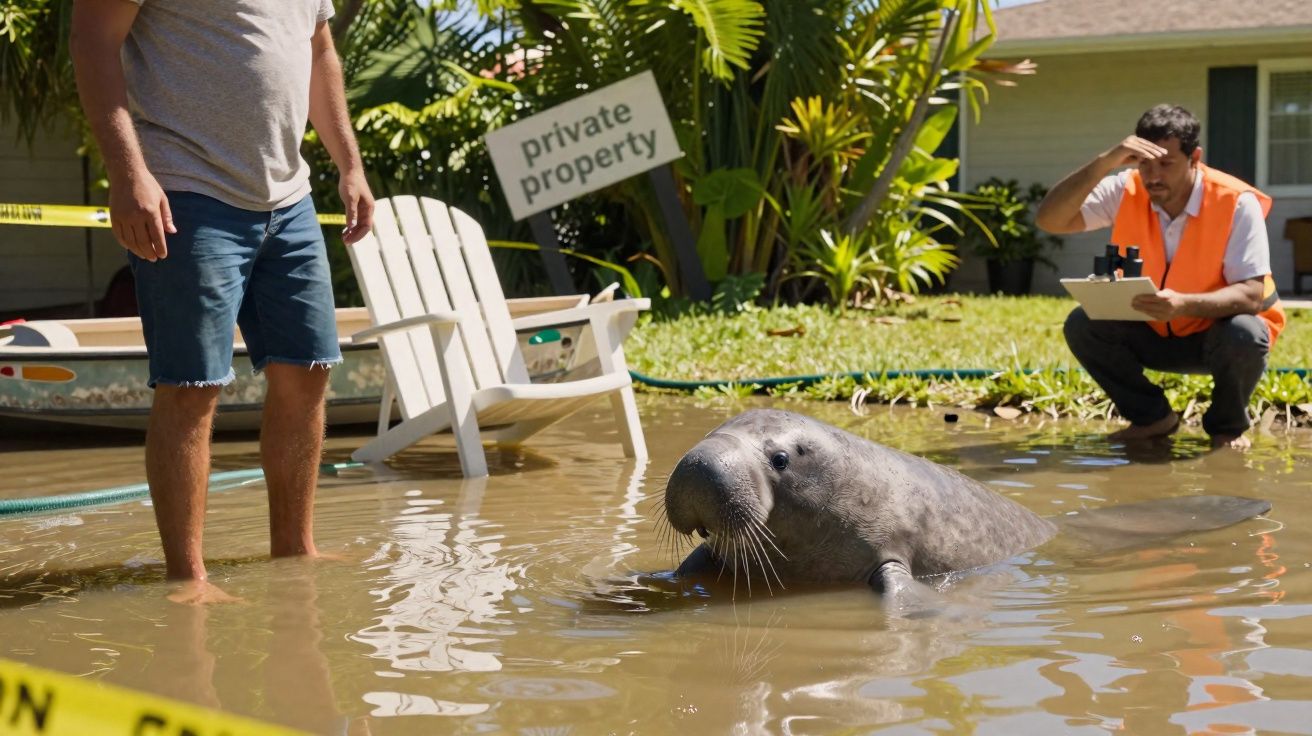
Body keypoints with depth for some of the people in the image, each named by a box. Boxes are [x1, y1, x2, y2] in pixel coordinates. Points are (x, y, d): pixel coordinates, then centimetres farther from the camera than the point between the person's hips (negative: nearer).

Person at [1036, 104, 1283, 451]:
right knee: (1082, 325, -19)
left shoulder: (1237, 203, -23)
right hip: (1155, 335, 4)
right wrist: (1105, 163, -34)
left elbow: (1252, 294, -28)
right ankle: (1152, 416, 4)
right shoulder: (1126, 192, -14)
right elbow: (1049, 220, -23)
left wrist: (1184, 305, -47)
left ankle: (1228, 425, -3)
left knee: (1244, 335, -36)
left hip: (1219, 332, -3)